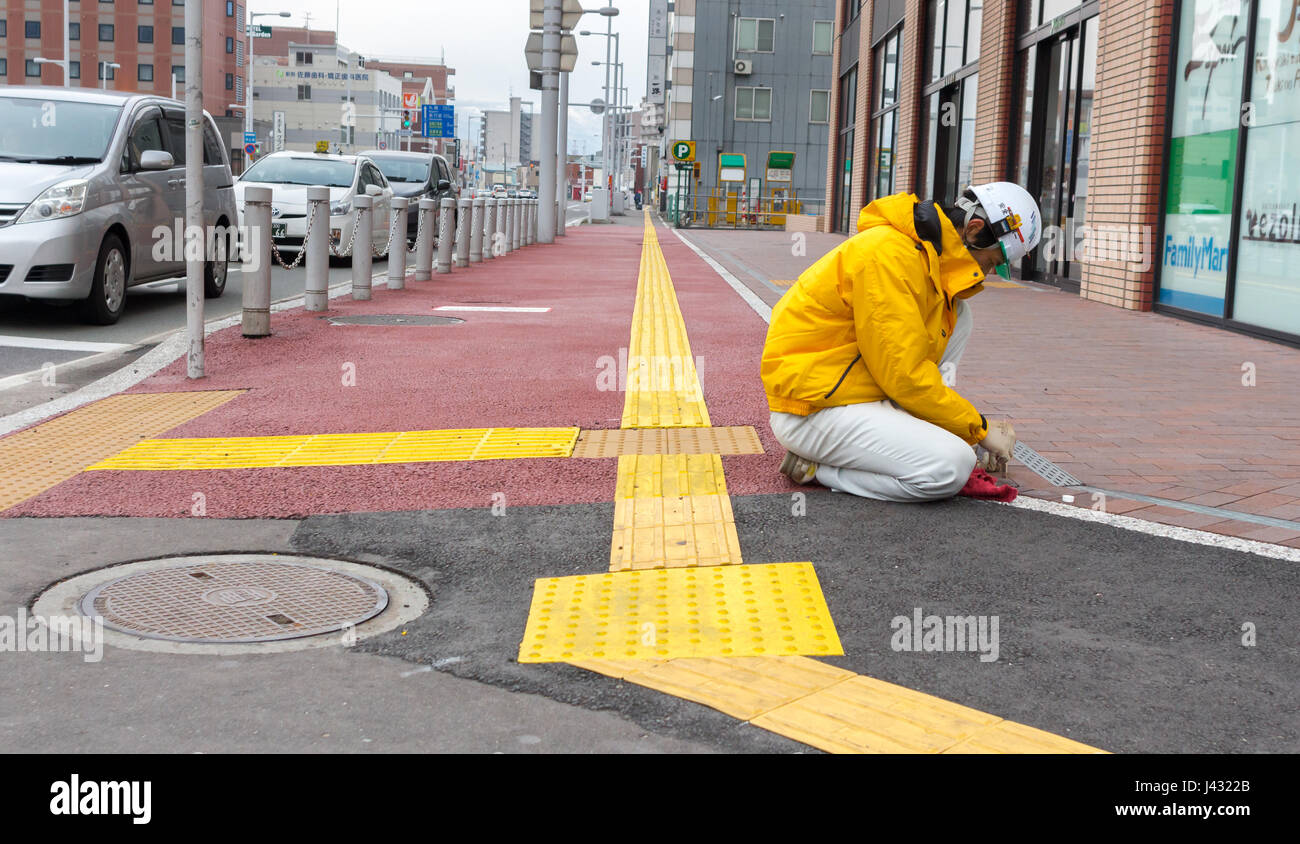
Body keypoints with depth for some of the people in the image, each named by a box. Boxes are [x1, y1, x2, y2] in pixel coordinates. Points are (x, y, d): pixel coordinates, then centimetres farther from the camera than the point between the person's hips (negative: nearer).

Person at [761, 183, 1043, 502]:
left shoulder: (931, 256, 11)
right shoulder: (889, 254, -21)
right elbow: (903, 375, -22)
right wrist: (979, 429, -11)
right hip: (813, 410, -10)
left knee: (956, 313, 6)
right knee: (952, 467, -23)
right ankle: (817, 468, -8)